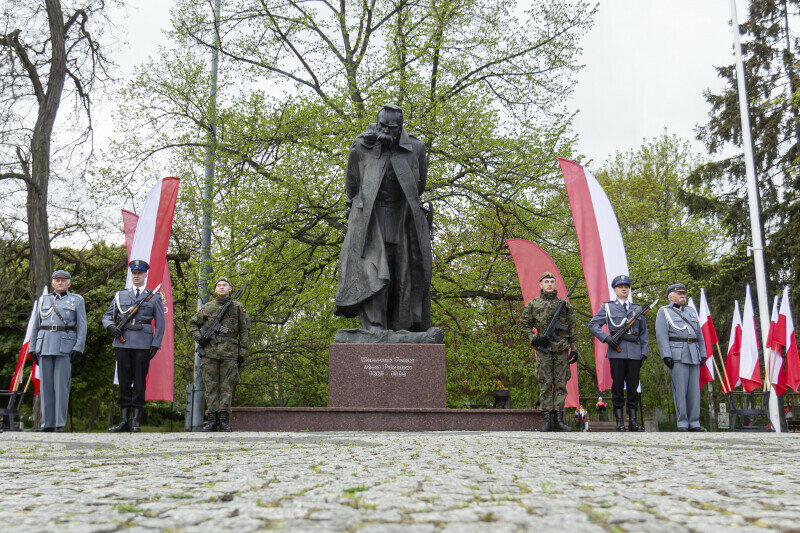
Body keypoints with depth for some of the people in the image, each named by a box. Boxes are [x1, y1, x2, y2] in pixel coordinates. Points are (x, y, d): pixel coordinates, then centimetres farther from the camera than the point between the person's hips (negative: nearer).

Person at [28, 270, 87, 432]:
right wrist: (33, 349, 11)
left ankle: (61, 423, -1)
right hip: (45, 345, 3)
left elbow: (82, 327, 2)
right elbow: (36, 326, 19)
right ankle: (47, 423, 9)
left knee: (61, 384, -6)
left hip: (65, 346, -3)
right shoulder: (43, 300, 16)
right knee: (46, 384, 3)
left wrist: (78, 349, -7)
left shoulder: (77, 300, 8)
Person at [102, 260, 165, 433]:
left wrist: (155, 344, -3)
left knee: (140, 381, -1)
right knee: (124, 381, 3)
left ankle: (136, 420, 4)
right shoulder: (120, 295, 16)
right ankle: (124, 420, 7)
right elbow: (107, 316, 17)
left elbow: (160, 323, 7)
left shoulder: (154, 297, 11)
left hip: (143, 345, -2)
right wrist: (111, 326, -6)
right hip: (122, 342, 2)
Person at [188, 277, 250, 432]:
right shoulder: (207, 307, 12)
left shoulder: (238, 308, 10)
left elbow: (245, 332, 9)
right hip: (210, 353, 1)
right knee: (211, 387, 0)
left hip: (230, 354, -1)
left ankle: (224, 421, -1)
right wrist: (198, 338, 3)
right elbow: (193, 324, 22)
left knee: (227, 387, -2)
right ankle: (211, 420, 2)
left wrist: (242, 353, 2)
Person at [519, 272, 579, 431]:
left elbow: (572, 330, 11)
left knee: (561, 384, 1)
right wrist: (534, 339, -7)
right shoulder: (533, 304, 7)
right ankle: (546, 420, 1)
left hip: (562, 350, 2)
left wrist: (574, 349, 3)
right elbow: (523, 325, 9)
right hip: (543, 349, -2)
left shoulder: (565, 305, 11)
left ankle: (559, 420, 4)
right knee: (545, 384, -1)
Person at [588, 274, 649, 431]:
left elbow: (644, 333, 18)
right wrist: (606, 338, -8)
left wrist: (644, 352, 9)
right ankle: (619, 422, 4)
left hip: (634, 352, 2)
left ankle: (633, 422, 8)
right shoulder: (607, 307, 10)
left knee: (633, 386, 3)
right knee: (618, 386, -1)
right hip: (616, 351, -2)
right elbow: (593, 325, 6)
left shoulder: (637, 309, 18)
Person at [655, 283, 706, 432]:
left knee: (694, 388, 3)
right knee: (680, 389, -7)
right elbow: (661, 335, -5)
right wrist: (666, 355, -15)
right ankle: (682, 423, -2)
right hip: (677, 355, -5)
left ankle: (694, 423, 7)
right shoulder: (663, 312, 4)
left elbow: (699, 334, 21)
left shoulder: (691, 311, 21)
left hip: (693, 356, 5)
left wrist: (703, 354, 12)